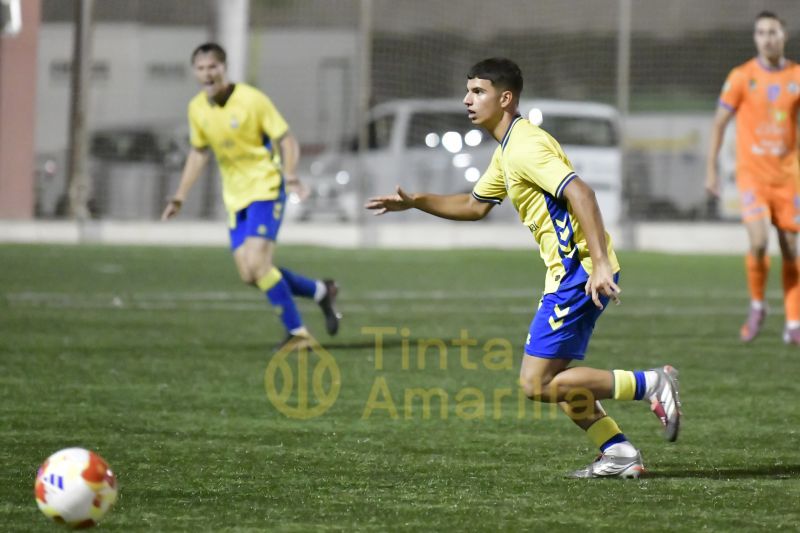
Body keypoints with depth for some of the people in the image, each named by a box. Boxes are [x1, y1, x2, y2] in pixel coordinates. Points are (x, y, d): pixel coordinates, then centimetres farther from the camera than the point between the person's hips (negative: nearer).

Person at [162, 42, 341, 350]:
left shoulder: (252, 99, -14)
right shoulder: (197, 109, 3)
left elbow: (287, 140, -10)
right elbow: (198, 152, 18)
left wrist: (290, 175, -27)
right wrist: (179, 198, 14)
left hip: (266, 189, -6)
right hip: (236, 196, 6)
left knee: (256, 265, -19)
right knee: (248, 275, 0)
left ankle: (297, 333, -7)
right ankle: (321, 291, 20)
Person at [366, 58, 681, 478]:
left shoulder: (526, 146, -15)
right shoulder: (506, 151, 17)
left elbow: (580, 194, -26)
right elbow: (476, 205, 32)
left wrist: (600, 263, -33)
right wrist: (414, 202, 24)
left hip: (579, 272, -10)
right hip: (568, 272, 10)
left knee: (537, 384, -10)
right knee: (556, 377, 13)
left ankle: (651, 385, -7)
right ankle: (619, 454, 13)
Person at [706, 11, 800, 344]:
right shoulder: (742, 77, -2)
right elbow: (719, 123, 3)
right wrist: (711, 170, 1)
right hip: (752, 173, -2)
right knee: (758, 243, -18)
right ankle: (757, 305, 7)